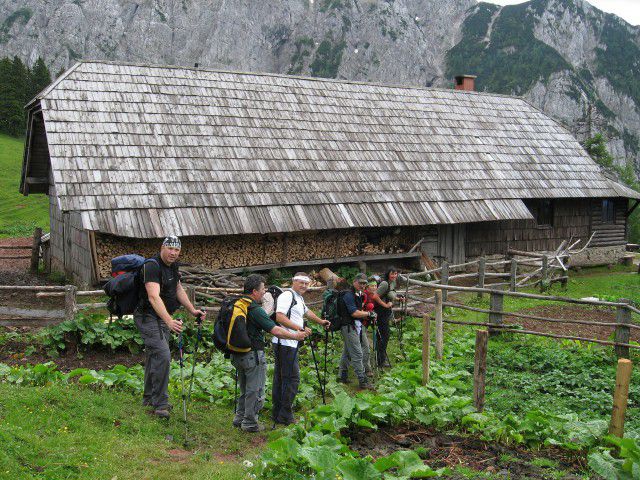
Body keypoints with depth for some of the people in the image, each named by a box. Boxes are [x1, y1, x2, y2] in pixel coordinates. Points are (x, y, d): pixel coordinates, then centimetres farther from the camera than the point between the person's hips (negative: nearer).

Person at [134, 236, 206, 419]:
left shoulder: (172, 266, 6)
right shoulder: (152, 266, -24)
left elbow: (178, 289, 19)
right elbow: (154, 297, -36)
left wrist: (192, 310, 12)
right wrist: (169, 321, -47)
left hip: (163, 317, 9)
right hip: (148, 317, -9)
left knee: (154, 355, 18)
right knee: (163, 355, -20)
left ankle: (149, 397, 31)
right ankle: (160, 404, -14)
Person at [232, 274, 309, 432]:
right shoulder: (255, 310, -21)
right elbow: (276, 331, -22)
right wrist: (296, 336, -11)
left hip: (237, 354, 8)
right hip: (253, 355, -8)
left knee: (245, 390, 21)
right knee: (255, 391, 5)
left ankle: (239, 419, 27)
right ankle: (250, 423, 11)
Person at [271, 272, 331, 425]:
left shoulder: (299, 298, 21)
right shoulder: (287, 295, -11)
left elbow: (306, 312, 41)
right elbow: (280, 317, -22)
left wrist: (321, 322, 46)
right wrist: (299, 328, -25)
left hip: (291, 344, 11)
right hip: (285, 343, -11)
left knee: (280, 377, 13)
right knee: (292, 378, -9)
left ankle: (277, 414, 20)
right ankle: (285, 416, -4)